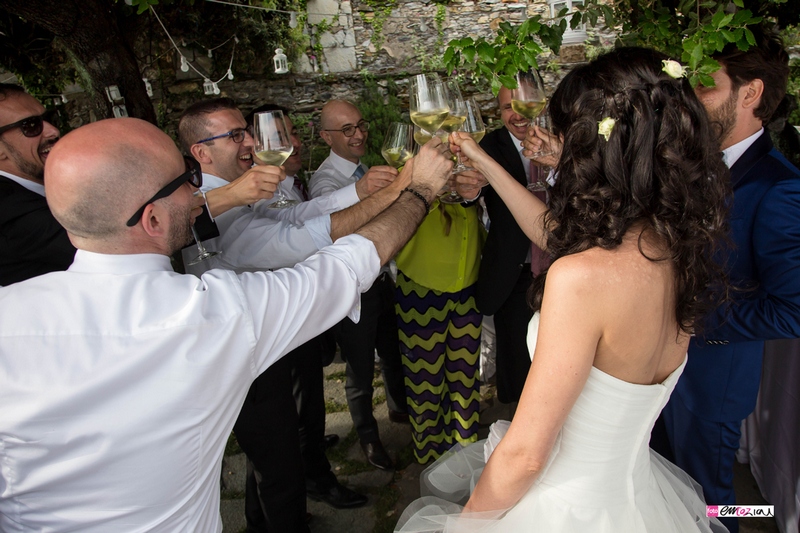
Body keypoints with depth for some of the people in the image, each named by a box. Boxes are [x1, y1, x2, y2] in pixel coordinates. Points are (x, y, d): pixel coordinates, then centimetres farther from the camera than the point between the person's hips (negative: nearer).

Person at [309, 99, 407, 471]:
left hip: (382, 278, 7)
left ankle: (399, 408, 50)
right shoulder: (324, 179, -19)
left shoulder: (369, 171, 5)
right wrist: (360, 189, -62)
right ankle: (368, 436, 34)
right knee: (360, 370, 10)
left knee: (392, 352, 23)